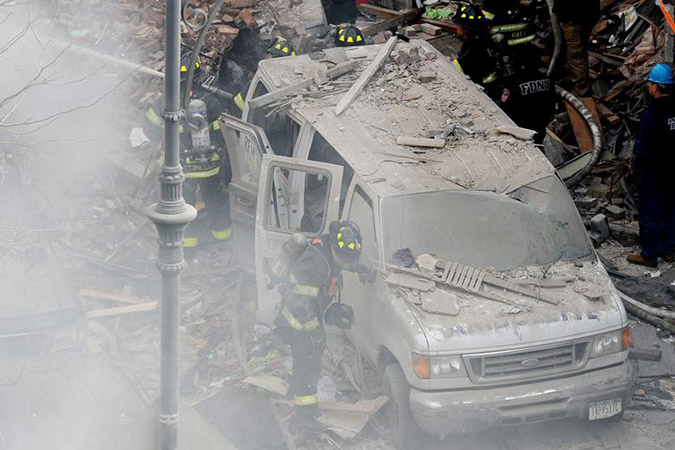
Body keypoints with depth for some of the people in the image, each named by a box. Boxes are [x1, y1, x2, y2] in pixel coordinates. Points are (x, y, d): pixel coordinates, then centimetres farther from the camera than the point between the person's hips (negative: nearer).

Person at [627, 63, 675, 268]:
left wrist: (637, 163, -4)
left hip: (653, 172, -7)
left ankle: (649, 255, 13)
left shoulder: (652, 114, -25)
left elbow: (645, 147, -22)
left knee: (649, 213, 5)